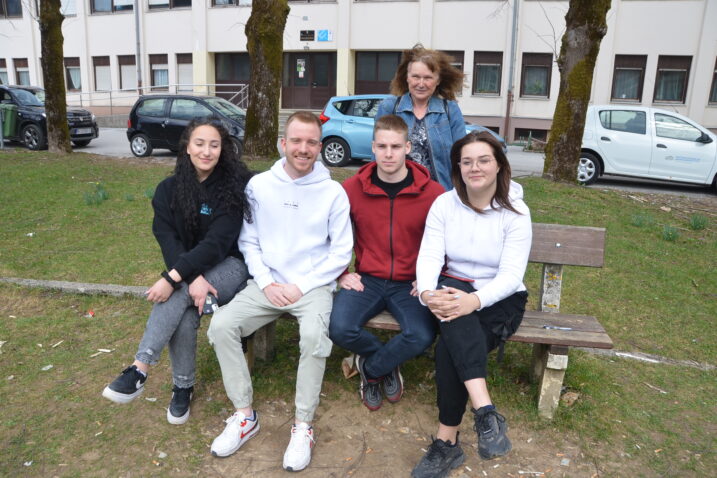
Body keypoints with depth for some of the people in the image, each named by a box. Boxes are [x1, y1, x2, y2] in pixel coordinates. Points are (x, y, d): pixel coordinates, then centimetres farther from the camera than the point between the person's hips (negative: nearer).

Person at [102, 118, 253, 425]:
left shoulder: (234, 185, -12)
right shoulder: (169, 189, 1)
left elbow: (217, 242, -20)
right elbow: (167, 240, -8)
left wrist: (173, 277, -29)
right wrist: (193, 278, -26)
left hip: (230, 266, -3)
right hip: (187, 268, 3)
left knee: (177, 295, -31)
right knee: (184, 315, -27)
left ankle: (139, 371, -26)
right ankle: (183, 387, -7)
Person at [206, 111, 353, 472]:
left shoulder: (333, 192, -2)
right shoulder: (259, 185, 3)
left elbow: (341, 252, -2)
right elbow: (249, 242, 6)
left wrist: (301, 286, -10)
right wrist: (266, 282, -8)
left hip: (313, 286, -2)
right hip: (267, 284, 3)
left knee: (314, 336, -32)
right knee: (221, 325, -19)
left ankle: (303, 425, -12)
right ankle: (244, 415, -2)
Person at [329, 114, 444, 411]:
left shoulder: (432, 193, -4)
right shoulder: (352, 188, 0)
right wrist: (341, 273, 2)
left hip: (410, 284, 0)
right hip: (367, 280, 1)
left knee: (423, 335, -28)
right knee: (339, 328, -26)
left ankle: (371, 369, 6)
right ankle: (388, 364, 10)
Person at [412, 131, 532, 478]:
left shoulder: (516, 213, -9)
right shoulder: (444, 204, -2)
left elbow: (511, 274, -18)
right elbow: (429, 256, -12)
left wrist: (475, 301, -37)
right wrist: (428, 292, -34)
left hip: (501, 299, -2)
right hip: (454, 289, 2)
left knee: (450, 346, -30)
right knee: (451, 300, -36)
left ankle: (447, 442, -18)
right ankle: (486, 412, -40)